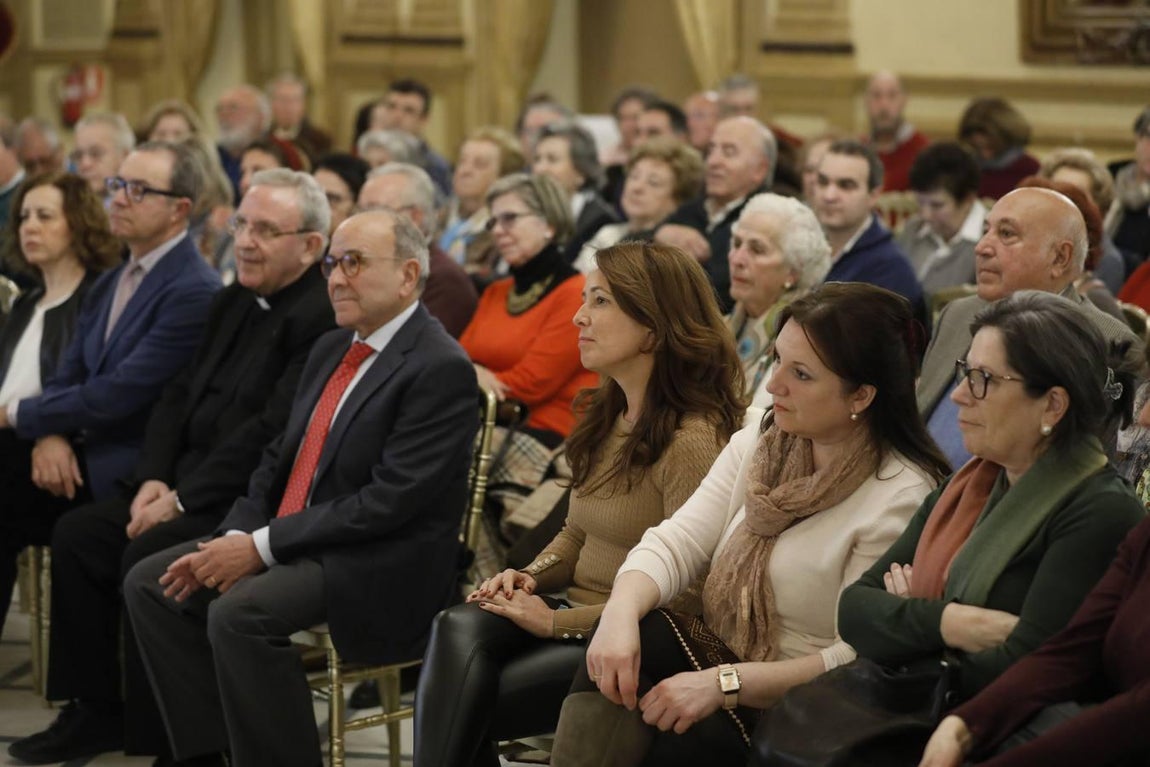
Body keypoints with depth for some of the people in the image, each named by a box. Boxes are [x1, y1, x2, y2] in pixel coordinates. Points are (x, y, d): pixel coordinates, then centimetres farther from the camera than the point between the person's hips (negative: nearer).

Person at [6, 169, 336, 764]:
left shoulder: (323, 318, -17)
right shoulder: (233, 303, 15)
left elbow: (272, 432, -23)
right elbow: (181, 396, 16)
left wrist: (183, 498, -20)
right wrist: (153, 479, -1)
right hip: (189, 488, 9)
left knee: (148, 555, -27)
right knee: (78, 533, -2)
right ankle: (94, 710, 6)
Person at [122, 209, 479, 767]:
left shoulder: (440, 369, -14)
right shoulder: (331, 349, 14)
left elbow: (390, 501, -21)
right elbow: (280, 460, 17)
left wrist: (264, 548, -19)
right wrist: (235, 540, -3)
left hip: (381, 567, -10)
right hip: (293, 543, 10)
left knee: (239, 611, -31)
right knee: (149, 583, 0)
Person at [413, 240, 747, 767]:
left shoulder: (693, 441, -16)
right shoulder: (604, 417, 12)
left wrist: (556, 623, -15)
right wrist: (531, 578, 2)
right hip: (577, 617, 8)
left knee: (459, 712, -22)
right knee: (459, 629, -23)